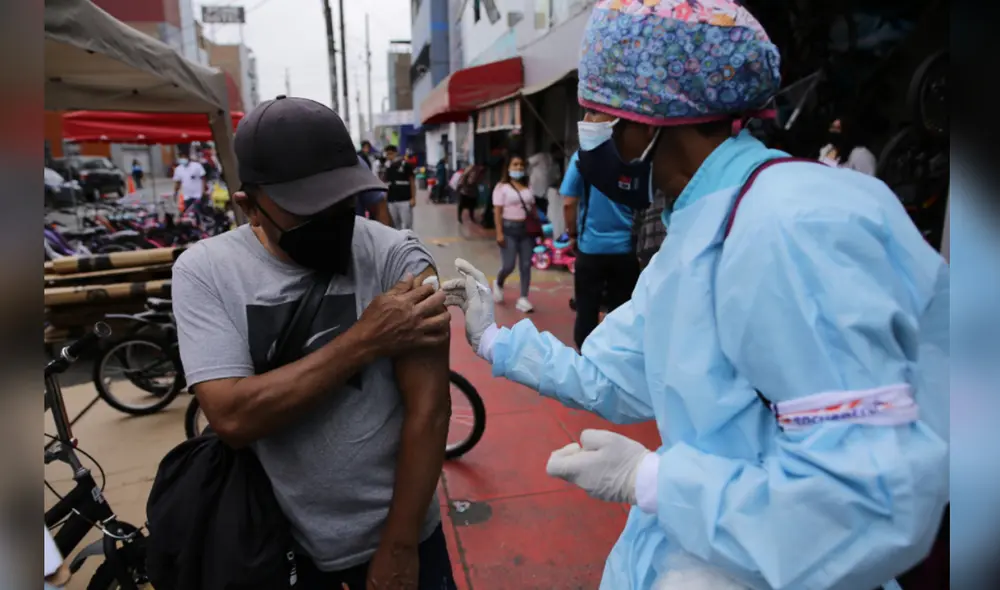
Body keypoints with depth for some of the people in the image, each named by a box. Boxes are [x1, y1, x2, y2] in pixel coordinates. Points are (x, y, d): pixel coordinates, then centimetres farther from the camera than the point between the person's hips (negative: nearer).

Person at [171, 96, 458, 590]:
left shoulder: (397, 257, -17)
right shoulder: (204, 270, -11)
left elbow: (428, 410, -17)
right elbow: (232, 418, -21)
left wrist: (398, 550, -12)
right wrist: (364, 341, -25)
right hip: (275, 538, 2)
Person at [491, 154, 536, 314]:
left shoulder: (527, 187, 12)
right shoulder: (502, 187, -2)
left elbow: (532, 209, 13)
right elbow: (497, 212, -7)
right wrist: (499, 233, -14)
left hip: (526, 229, 5)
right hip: (509, 228, -4)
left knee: (526, 266, 1)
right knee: (509, 266, -6)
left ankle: (523, 299, 7)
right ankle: (498, 283, 28)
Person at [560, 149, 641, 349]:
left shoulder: (582, 157, -7)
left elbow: (569, 204, -8)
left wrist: (573, 233, 8)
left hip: (591, 246, -1)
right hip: (625, 246, 2)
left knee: (587, 311, 9)